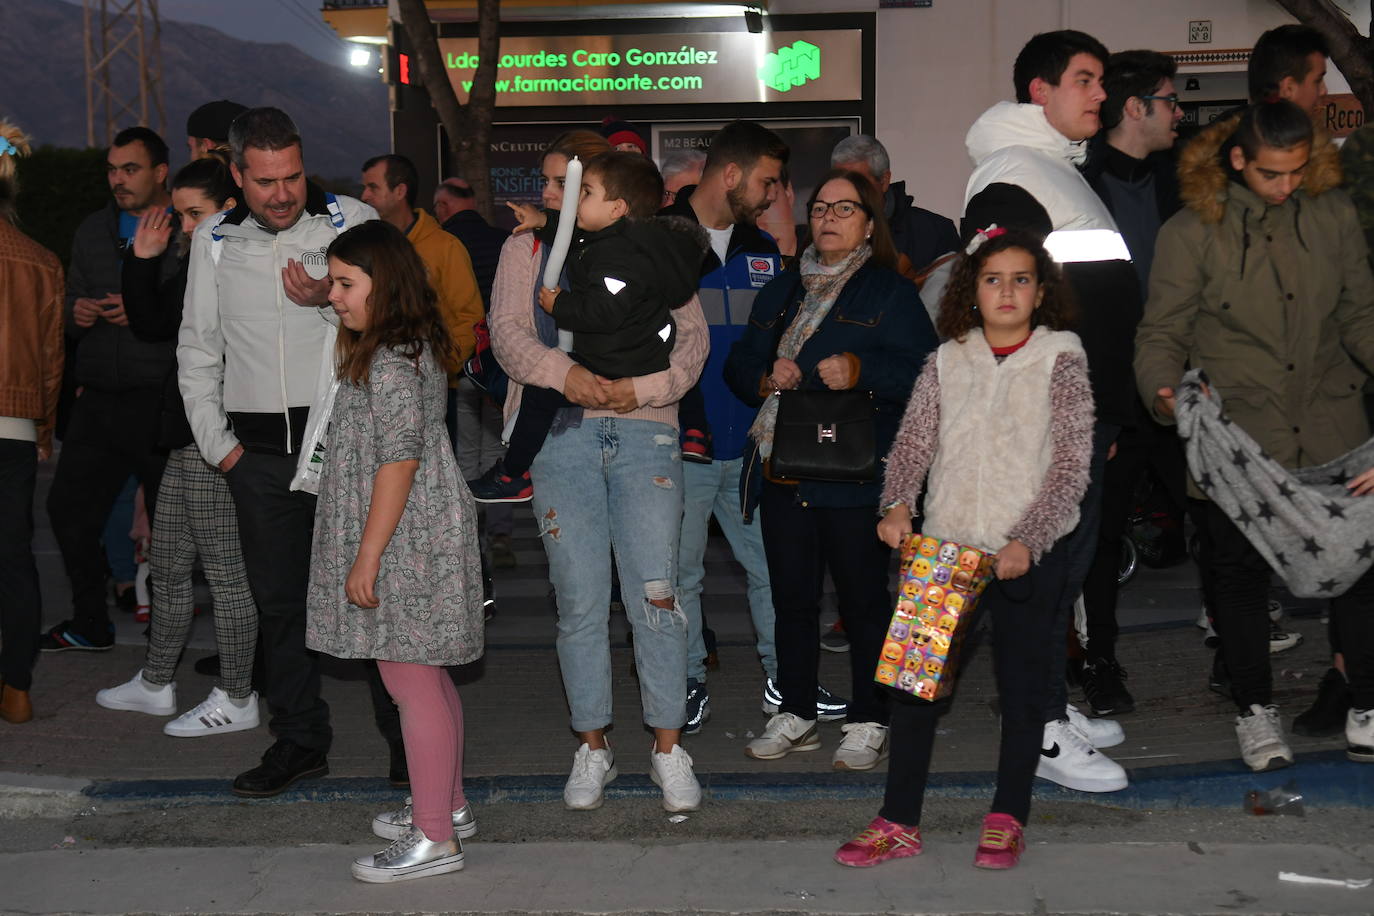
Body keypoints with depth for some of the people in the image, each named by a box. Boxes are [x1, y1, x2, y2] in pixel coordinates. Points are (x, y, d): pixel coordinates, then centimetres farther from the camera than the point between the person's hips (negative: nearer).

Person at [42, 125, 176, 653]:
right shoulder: (93, 231, 16)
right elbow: (72, 305, 22)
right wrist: (76, 314, 0)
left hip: (163, 404, -7)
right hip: (98, 400, 7)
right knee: (69, 506, 11)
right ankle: (90, 625, 25)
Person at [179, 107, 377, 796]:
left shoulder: (354, 222, 0)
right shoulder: (213, 241, 9)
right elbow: (198, 349, 15)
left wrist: (333, 299, -18)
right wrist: (216, 441, 8)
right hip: (259, 449, 3)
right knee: (278, 597, 9)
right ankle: (300, 740, 21)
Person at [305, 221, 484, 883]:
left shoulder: (392, 362, -18)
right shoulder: (413, 348, 13)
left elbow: (400, 461, -22)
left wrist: (367, 556, -21)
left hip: (403, 545, -10)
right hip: (418, 541, 10)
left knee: (411, 682, -5)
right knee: (426, 678, 18)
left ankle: (434, 838, 1)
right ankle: (447, 803, 30)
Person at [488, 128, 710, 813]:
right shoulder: (526, 248, 14)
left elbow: (692, 335, 4)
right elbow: (508, 331, 2)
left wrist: (642, 387, -13)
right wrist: (565, 374, -17)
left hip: (644, 429, -1)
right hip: (562, 436, 1)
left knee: (655, 594, -6)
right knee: (579, 602, 3)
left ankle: (668, 747, 6)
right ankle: (592, 747, 16)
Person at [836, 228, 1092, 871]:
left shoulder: (1060, 361, 0)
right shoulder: (947, 361, 7)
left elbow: (1072, 463, -6)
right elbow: (913, 441, 4)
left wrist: (1029, 540, -17)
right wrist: (897, 504, -16)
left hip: (1031, 553, -2)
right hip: (946, 545, 2)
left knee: (1022, 686, 8)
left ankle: (1007, 819, 23)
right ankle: (899, 823, 11)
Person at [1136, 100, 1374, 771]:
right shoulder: (1191, 231, -4)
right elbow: (1162, 332, -2)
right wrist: (1166, 391, -20)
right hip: (1238, 438, -2)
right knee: (1241, 572, 9)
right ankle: (1255, 709, 26)